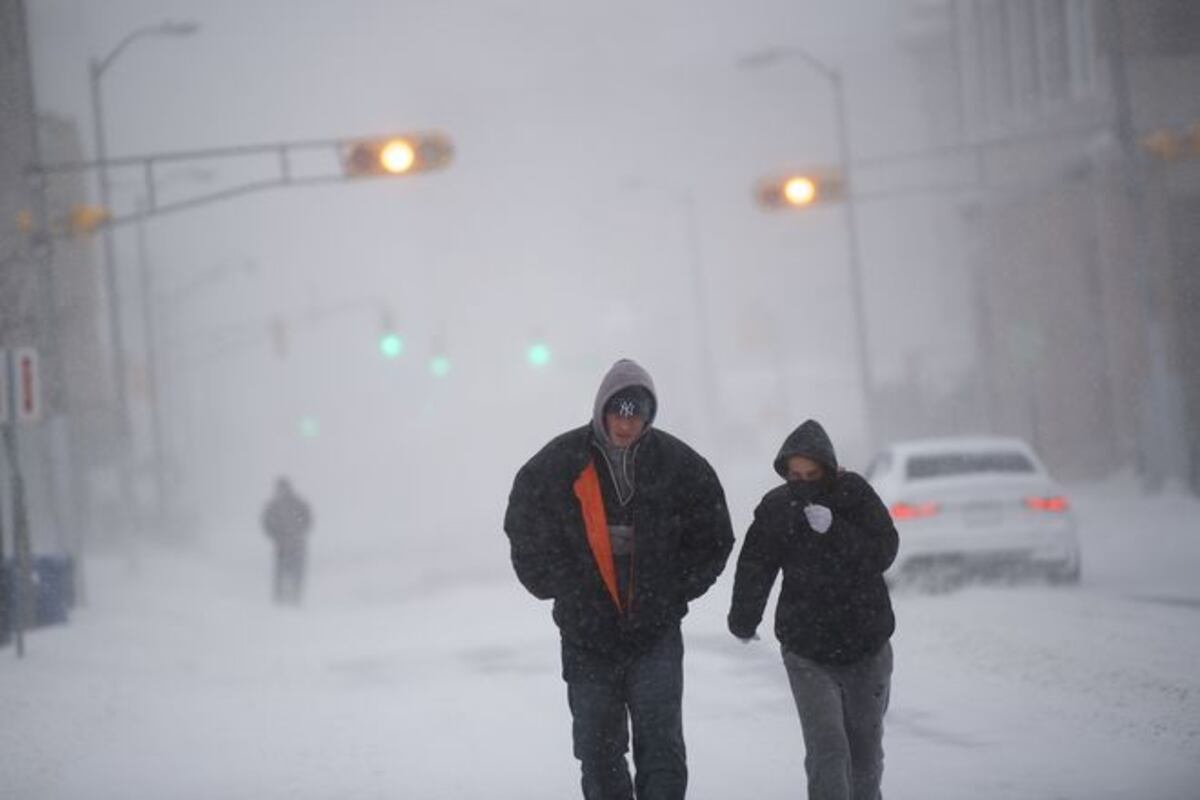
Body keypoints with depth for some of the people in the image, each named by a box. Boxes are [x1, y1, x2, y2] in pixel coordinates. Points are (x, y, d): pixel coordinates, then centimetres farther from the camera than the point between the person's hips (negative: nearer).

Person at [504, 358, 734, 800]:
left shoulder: (678, 465, -2)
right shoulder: (559, 464, -5)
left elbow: (712, 537, 9)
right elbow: (526, 531, 6)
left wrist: (676, 590, 1)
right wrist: (564, 588, 1)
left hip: (657, 632, -1)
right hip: (587, 634, 1)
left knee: (662, 746, -11)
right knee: (598, 750, 6)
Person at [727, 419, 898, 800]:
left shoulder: (854, 493, -6)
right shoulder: (775, 508, -4)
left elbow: (883, 551, -15)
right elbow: (755, 567, -7)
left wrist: (834, 530, -28)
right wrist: (744, 618, -17)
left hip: (865, 645, 1)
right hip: (807, 651, -1)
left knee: (865, 748, 15)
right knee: (827, 751, -15)